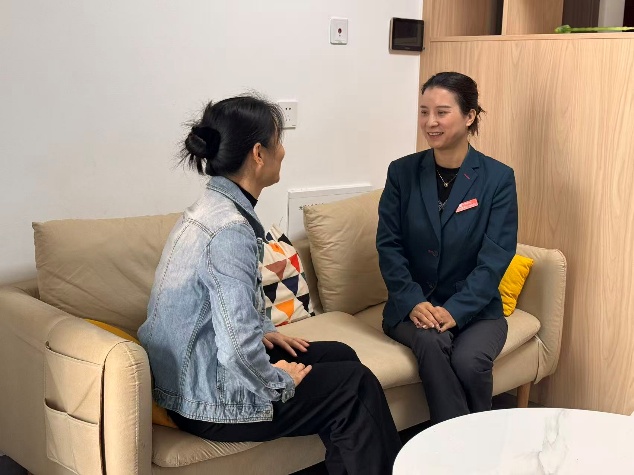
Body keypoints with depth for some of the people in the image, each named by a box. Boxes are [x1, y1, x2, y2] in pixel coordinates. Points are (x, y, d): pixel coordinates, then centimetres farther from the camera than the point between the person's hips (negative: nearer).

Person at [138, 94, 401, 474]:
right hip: (211, 402, -9)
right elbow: (239, 351, -31)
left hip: (194, 376, 9)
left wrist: (265, 331, 9)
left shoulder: (212, 207, 3)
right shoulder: (230, 228, -26)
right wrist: (281, 382, -14)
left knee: (339, 356, 16)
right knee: (357, 384, 3)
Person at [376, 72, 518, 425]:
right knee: (431, 342, -31)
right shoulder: (402, 172, 1)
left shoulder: (498, 178, -4)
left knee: (469, 361, -29)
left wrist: (455, 310, -21)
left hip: (476, 308, -1)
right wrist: (413, 302, -16)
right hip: (413, 305, 1)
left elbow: (495, 257, -10)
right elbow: (388, 245, -2)